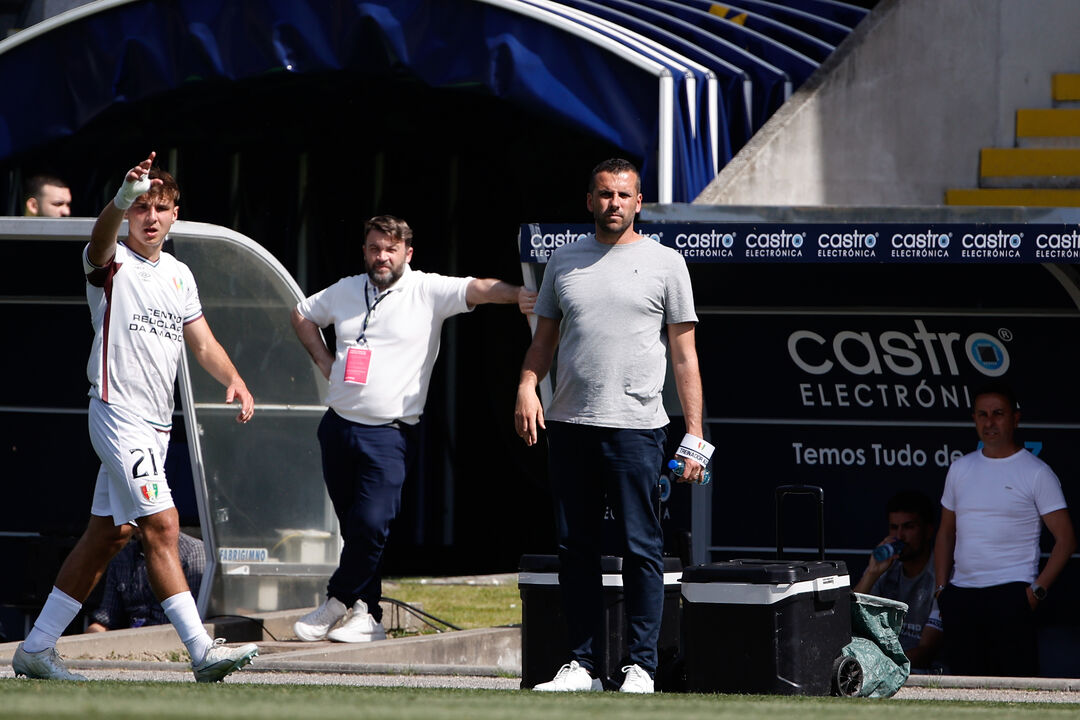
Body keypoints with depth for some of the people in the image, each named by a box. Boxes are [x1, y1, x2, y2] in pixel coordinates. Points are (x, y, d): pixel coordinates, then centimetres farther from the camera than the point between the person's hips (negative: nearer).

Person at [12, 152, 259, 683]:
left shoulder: (179, 275, 15)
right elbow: (100, 242, -31)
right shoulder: (112, 262, -7)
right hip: (118, 414, -8)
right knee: (162, 526, -15)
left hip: (156, 422, 8)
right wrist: (122, 198, -52)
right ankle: (201, 651, -18)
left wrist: (234, 380, -1)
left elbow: (203, 343, 19)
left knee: (107, 535, 10)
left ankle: (36, 649, 17)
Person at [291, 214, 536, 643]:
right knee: (354, 525, 9)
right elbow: (302, 315, 28)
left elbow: (477, 289, -21)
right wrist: (323, 360, 15)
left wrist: (515, 294, -40)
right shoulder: (346, 290, 10)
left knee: (371, 524, -14)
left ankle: (337, 603, 1)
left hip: (390, 434, -5)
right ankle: (366, 616, 18)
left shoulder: (428, 291, -4)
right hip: (338, 426, 5)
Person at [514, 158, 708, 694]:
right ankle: (582, 664, 11)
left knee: (641, 548, -5)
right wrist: (527, 387, -2)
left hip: (634, 428, -4)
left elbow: (684, 355, 2)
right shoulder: (564, 261, 14)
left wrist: (694, 436, -3)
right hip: (568, 427, 4)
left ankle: (641, 666, -1)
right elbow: (544, 338, 18)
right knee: (575, 547, 6)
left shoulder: (664, 263, 4)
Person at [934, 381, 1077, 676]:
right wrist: (941, 589, 11)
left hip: (1010, 596, -5)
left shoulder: (1036, 473, -1)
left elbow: (1065, 539, -4)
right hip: (961, 594, 5)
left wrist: (1037, 590, -12)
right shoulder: (960, 469, 14)